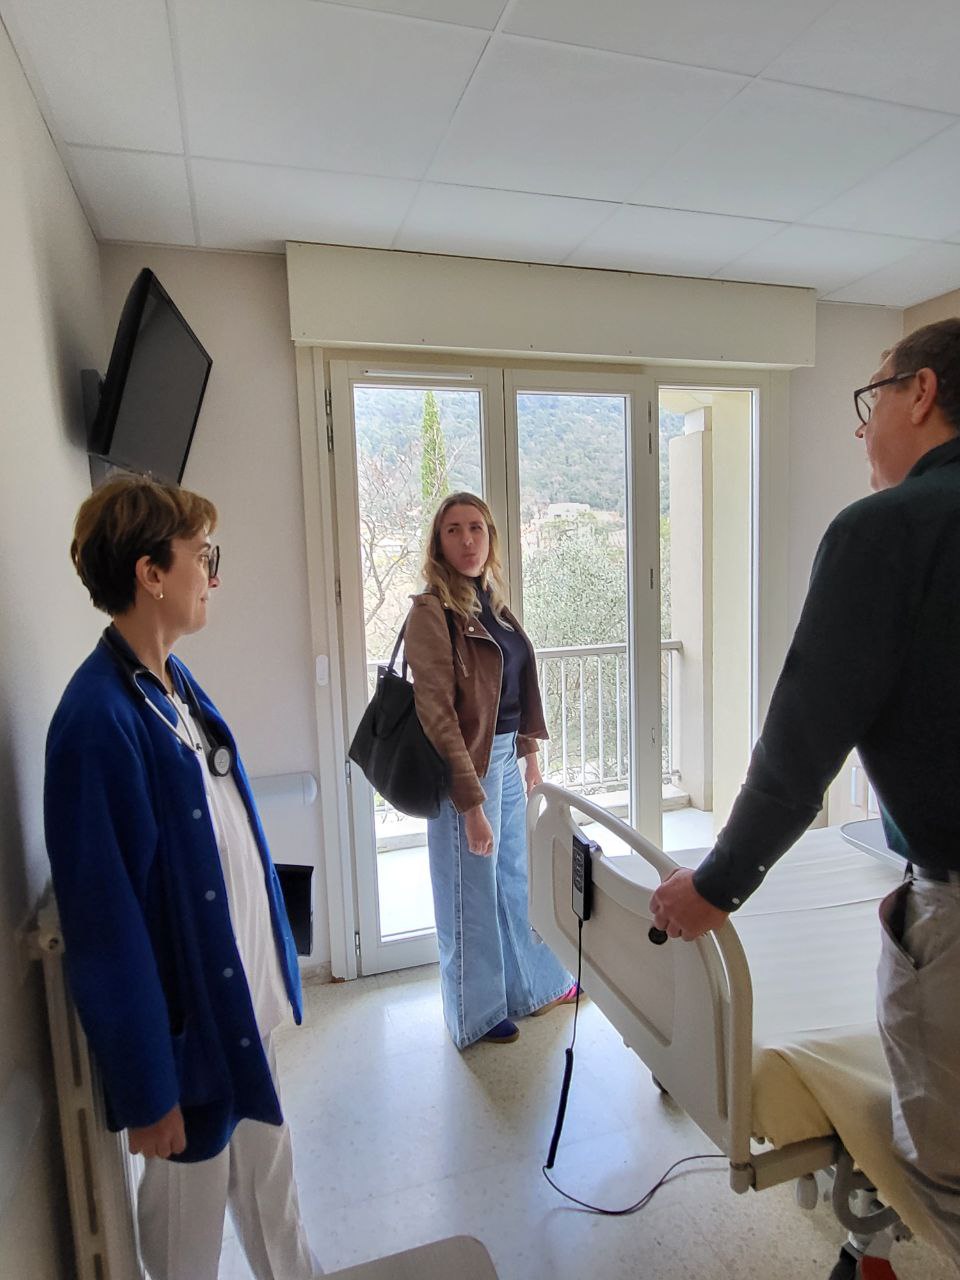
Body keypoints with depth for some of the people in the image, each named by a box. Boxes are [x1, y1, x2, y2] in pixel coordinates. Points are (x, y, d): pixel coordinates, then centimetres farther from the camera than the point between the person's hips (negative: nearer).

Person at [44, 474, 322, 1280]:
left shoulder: (175, 681, 0)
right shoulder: (99, 719, -26)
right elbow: (105, 918, -22)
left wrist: (277, 968, 13)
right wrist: (147, 1088, -14)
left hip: (246, 994, 7)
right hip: (187, 1018, -7)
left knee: (268, 1172, 27)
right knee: (190, 1203, 20)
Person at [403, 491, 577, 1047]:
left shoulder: (493, 604, 8)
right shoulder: (431, 612, -16)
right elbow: (438, 715, -20)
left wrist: (530, 753, 15)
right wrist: (471, 802, -20)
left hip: (508, 757, 8)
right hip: (467, 768, -8)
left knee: (516, 878, 23)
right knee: (473, 894, 10)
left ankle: (537, 984, 44)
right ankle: (477, 1013, 33)